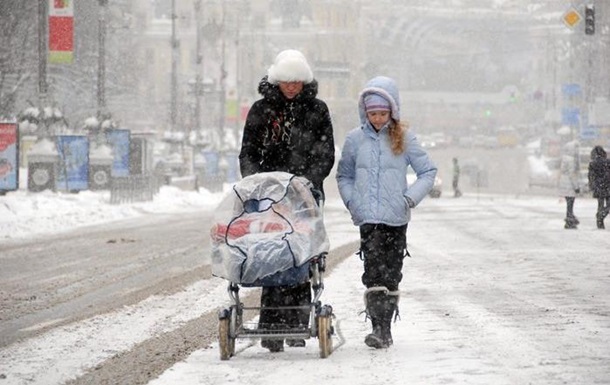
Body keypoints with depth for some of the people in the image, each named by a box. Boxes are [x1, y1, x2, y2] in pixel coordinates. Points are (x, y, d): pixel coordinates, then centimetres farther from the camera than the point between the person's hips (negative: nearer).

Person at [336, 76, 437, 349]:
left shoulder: (404, 139, 4)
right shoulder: (355, 139, 7)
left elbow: (428, 172, 7)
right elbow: (344, 176, 17)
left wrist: (411, 198, -6)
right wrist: (352, 201, 1)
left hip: (397, 217, 0)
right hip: (368, 217, 0)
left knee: (391, 273, 5)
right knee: (374, 271, -14)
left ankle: (385, 329, 15)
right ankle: (379, 328, -18)